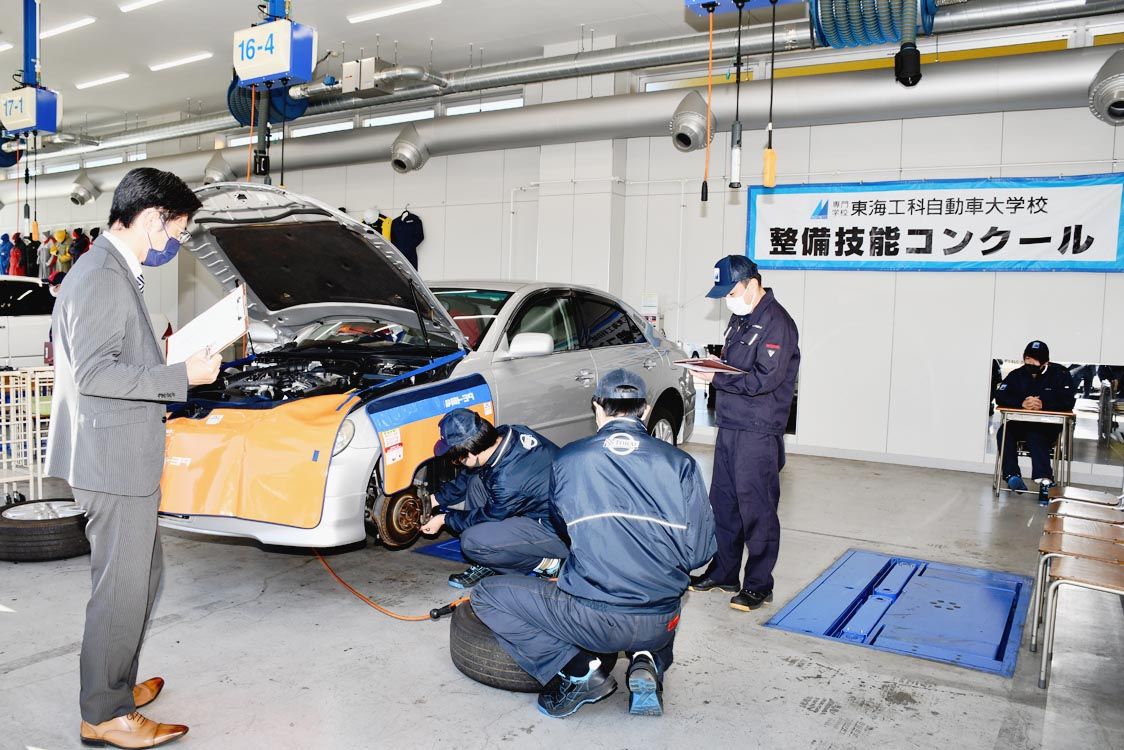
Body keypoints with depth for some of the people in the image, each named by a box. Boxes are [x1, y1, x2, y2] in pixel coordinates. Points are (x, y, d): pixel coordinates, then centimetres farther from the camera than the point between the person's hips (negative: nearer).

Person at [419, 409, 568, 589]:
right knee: (477, 480, 6)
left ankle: (547, 563, -2)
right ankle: (487, 565, 11)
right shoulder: (505, 434, -8)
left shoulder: (508, 482, -32)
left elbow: (490, 516, -10)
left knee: (472, 541, -21)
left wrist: (444, 519, 4)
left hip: (560, 534, -9)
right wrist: (436, 499, 16)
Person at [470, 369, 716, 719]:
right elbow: (699, 551, 0)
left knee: (486, 595, 13)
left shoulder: (566, 460, 0)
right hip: (660, 625, 3)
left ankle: (578, 670, 0)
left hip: (592, 617, -3)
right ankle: (648, 666, 8)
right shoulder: (680, 463, 0)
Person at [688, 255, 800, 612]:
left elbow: (765, 379, -21)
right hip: (729, 424, 9)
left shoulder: (776, 322, -13)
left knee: (757, 508, -2)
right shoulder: (740, 318, 16)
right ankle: (723, 573, 26)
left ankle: (758, 584, 10)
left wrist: (718, 379, -17)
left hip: (758, 432, -9)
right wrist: (714, 364, 4)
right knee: (724, 503, 14)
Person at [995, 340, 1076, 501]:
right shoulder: (1017, 375, 3)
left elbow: (1068, 401, -15)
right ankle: (1012, 475, -31)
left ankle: (1045, 481, -44)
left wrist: (1043, 404, -30)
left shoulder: (1060, 374, -4)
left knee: (1036, 437, -34)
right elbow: (999, 396, -9)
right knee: (1003, 433, -25)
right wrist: (1021, 403, -27)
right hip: (1020, 423, 3)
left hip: (1048, 426, -3)